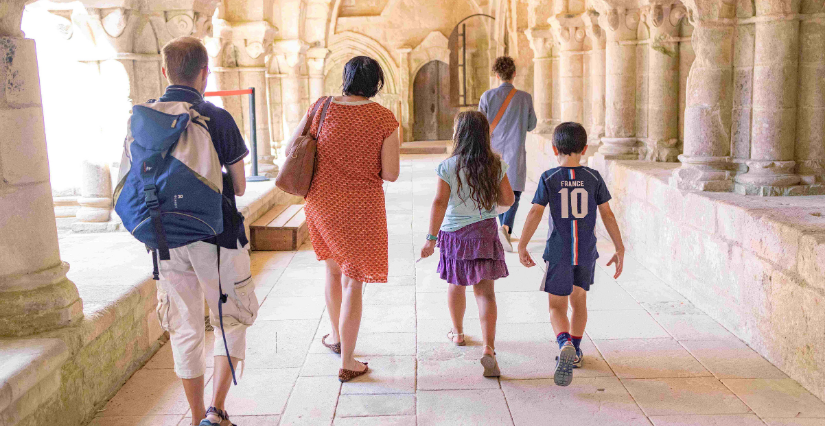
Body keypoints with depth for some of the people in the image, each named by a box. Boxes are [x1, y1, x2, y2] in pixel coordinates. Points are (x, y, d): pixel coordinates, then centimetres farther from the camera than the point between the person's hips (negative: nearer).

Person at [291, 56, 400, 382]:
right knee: (353, 283, 7)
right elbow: (391, 174, -12)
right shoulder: (384, 118, -11)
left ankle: (336, 336, 45)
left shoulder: (322, 108, -3)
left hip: (321, 201, 4)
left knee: (333, 269, 26)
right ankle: (347, 363, 15)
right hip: (362, 207, -3)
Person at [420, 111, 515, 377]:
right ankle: (488, 348, -16)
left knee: (456, 285, 20)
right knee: (485, 291, -2)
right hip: (485, 232, 1)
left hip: (454, 233, -1)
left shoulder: (448, 167, -11)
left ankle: (457, 332, 41)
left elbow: (439, 203, -16)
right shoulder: (496, 165, -2)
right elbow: (508, 200, 4)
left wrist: (431, 238, -14)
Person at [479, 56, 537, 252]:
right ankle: (505, 228, -25)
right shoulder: (525, 98, -3)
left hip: (493, 152, 2)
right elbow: (531, 126, 9)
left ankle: (507, 233, 25)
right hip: (515, 154, -2)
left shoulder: (488, 96, -4)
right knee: (514, 194, -1)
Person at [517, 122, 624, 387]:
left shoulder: (549, 178, -6)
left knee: (557, 307, 4)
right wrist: (619, 249, 7)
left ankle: (565, 344, -23)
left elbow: (535, 213, -10)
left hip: (558, 252, -2)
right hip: (586, 251, 3)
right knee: (579, 300, 20)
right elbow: (607, 214, 1)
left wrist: (521, 246, -3)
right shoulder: (593, 178, 0)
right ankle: (575, 351, 30)